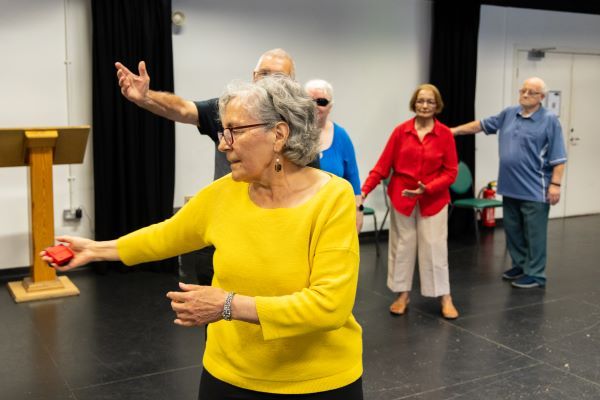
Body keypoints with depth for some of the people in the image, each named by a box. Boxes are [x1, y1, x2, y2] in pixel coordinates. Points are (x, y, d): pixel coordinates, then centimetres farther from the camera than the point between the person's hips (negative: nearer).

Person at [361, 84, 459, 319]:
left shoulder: (445, 134, -7)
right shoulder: (400, 131, -4)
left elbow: (451, 172, -5)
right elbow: (383, 165, -4)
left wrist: (428, 188, -18)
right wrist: (364, 190, -13)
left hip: (433, 200, -1)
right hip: (401, 198, 1)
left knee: (435, 247, 2)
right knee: (402, 246, 10)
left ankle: (445, 298, 13)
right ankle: (402, 295, 23)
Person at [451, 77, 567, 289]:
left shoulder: (549, 120, -8)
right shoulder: (508, 114, 9)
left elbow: (558, 157, -9)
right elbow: (481, 125, 19)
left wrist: (555, 184, -14)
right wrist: (455, 130, 15)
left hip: (534, 189, -6)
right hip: (510, 187, 6)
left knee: (534, 234, 1)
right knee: (513, 230, 15)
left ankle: (535, 274, 10)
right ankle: (520, 265, 30)